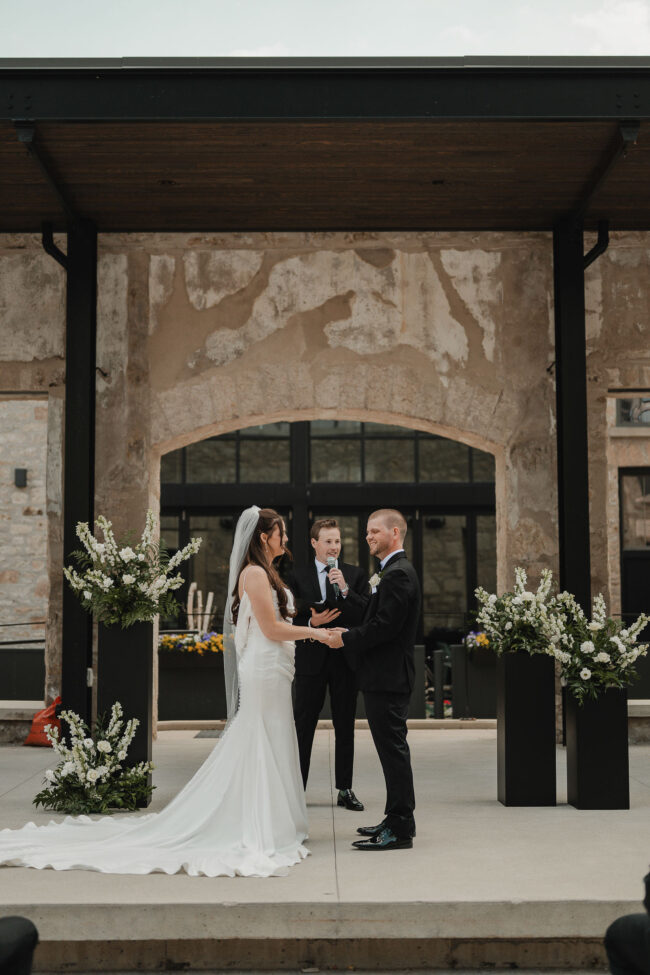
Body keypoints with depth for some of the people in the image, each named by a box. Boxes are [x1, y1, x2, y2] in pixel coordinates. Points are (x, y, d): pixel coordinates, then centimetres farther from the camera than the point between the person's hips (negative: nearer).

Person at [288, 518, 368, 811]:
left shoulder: (356, 575, 5)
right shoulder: (298, 577, 3)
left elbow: (364, 617, -6)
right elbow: (291, 619, 2)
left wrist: (344, 590, -18)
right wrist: (311, 623, -17)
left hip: (346, 660, 1)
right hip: (311, 661, -1)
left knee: (345, 728, 9)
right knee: (303, 727, 3)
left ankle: (345, 789, 19)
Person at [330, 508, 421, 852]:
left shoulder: (398, 573, -16)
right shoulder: (393, 571, 18)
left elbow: (386, 626, -23)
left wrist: (346, 639, -13)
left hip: (388, 678, -11)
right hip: (385, 676, 11)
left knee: (393, 750, -5)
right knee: (391, 750, 15)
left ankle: (400, 830, 1)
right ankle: (396, 820, 24)